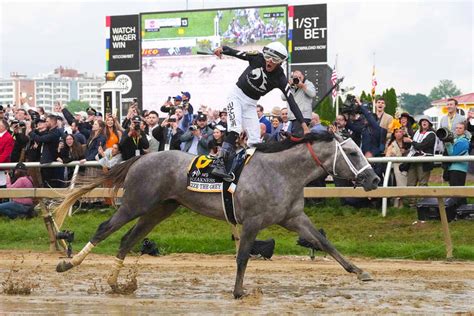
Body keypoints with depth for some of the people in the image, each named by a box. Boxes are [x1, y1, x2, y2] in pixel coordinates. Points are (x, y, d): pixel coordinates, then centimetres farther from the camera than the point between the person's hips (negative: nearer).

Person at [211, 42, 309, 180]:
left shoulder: (280, 78, -17)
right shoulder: (257, 58, -17)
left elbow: (291, 101, -20)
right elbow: (235, 53, -11)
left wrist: (303, 124, -27)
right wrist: (222, 49, -34)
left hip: (251, 104, 3)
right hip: (237, 95, -3)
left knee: (255, 139, -4)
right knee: (235, 130, -22)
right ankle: (220, 163, -29)